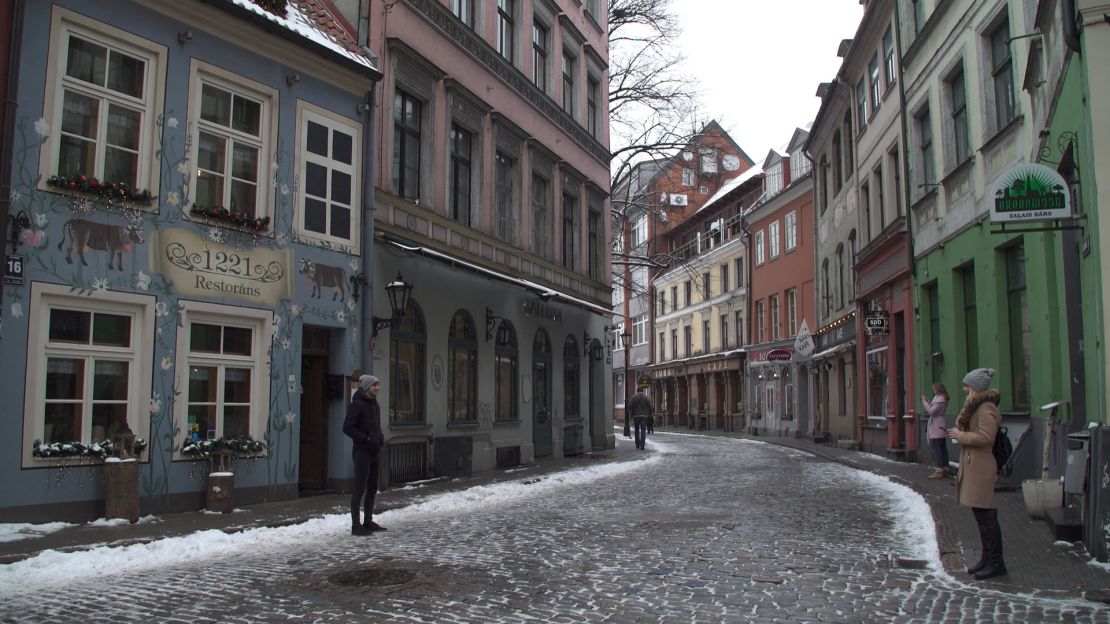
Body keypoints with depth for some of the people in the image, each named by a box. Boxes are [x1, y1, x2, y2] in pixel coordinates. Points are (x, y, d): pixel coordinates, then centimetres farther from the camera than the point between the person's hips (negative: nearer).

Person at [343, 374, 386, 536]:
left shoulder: (374, 404, 14)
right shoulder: (357, 404, -12)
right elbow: (347, 428, -15)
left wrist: (380, 437, 6)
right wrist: (367, 439, -19)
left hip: (373, 451, 9)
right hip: (362, 451, -9)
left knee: (372, 488, 13)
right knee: (359, 488, -5)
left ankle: (368, 521, 23)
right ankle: (356, 525, 0)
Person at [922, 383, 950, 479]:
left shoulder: (940, 400, -16)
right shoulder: (940, 399, 16)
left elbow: (931, 411, -19)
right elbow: (933, 409, 18)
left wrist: (924, 401, -10)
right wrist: (927, 401, 11)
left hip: (937, 428, -11)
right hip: (940, 427, 11)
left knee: (937, 449, -10)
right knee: (943, 448, 11)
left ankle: (939, 471, -12)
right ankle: (945, 469, 14)